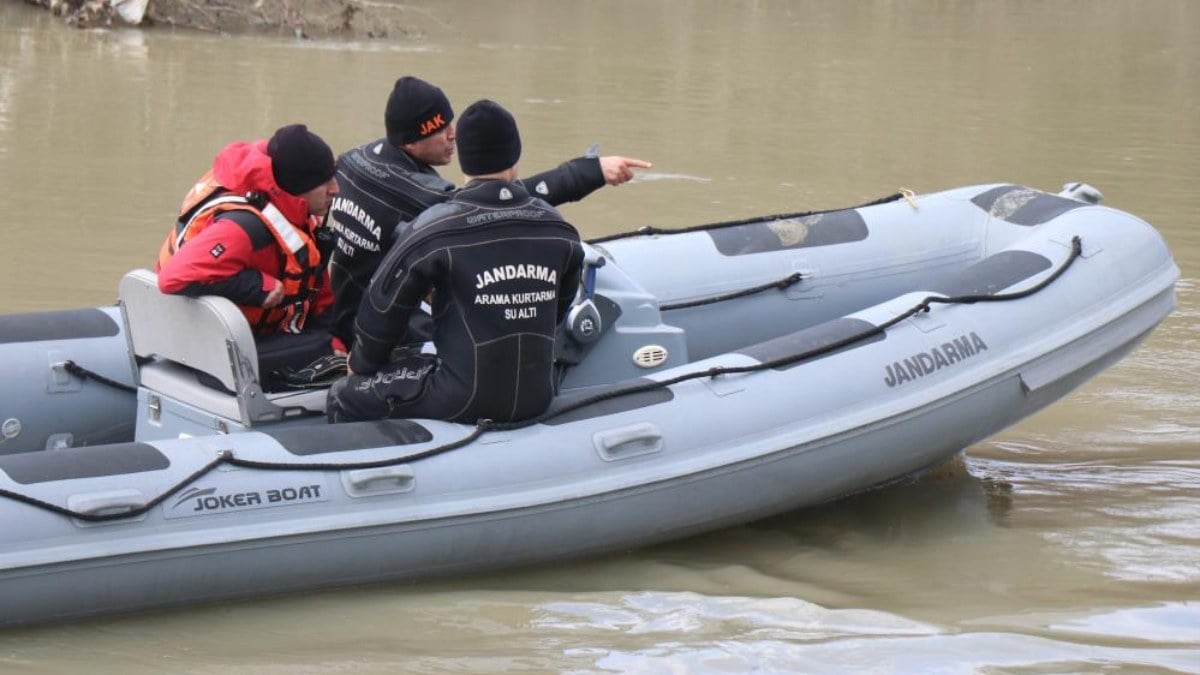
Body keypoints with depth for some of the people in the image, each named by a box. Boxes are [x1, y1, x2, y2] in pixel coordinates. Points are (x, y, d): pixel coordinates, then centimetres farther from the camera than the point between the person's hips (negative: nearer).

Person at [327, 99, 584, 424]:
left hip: (465, 402, -6)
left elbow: (382, 308, -3)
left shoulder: (437, 228, -12)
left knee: (345, 398, 9)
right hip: (536, 399, 6)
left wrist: (362, 364, 14)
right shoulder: (559, 231, 1)